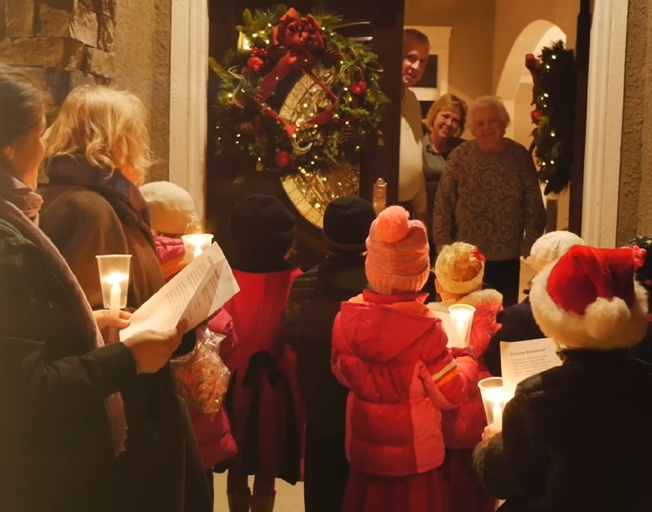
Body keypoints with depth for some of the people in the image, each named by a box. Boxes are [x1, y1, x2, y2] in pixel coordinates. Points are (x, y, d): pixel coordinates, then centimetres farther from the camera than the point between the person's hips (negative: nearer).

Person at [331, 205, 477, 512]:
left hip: (364, 449, 4)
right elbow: (452, 395, -15)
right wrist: (470, 351, -2)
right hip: (413, 455, -4)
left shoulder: (347, 316, -13)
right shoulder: (425, 329, -26)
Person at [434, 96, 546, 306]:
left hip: (506, 258, 1)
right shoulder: (460, 156, -2)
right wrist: (444, 244, -5)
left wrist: (531, 242, -3)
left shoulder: (519, 156, -1)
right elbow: (443, 204, -2)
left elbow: (533, 204, 1)